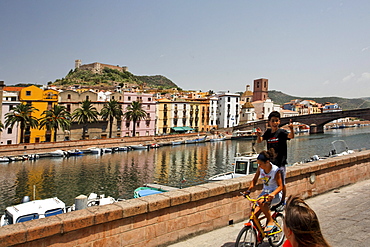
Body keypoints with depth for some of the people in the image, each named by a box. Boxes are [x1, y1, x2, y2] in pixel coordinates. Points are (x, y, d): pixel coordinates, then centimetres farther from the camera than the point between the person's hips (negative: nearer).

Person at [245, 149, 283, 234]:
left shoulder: (275, 170, -20)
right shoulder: (260, 168, -6)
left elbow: (280, 186, -18)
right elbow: (254, 180, 7)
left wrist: (273, 194, -37)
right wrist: (249, 190, -9)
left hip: (275, 194, -5)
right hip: (265, 192, 5)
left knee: (261, 202, -36)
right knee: (254, 216, -13)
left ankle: (271, 222, -15)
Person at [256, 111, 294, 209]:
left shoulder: (281, 132, -9)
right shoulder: (268, 132, 5)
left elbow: (291, 136, -25)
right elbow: (259, 141, 0)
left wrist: (291, 129, -45)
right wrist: (259, 135, -22)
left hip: (280, 162, -4)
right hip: (270, 162, 5)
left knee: (281, 183, 5)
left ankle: (282, 202, 20)